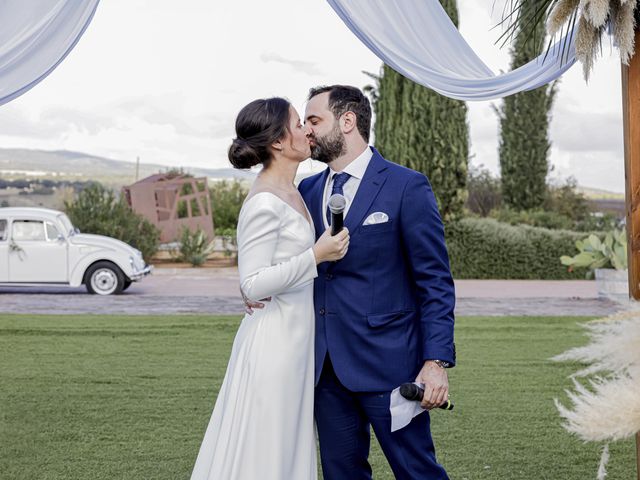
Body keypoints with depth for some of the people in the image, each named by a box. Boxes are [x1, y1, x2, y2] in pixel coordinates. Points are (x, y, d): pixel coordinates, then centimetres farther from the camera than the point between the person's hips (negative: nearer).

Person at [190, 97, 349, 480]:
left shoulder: (292, 192, 10)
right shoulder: (264, 203, -18)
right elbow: (253, 284, -20)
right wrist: (317, 256, -22)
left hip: (296, 337, 9)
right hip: (274, 339, -9)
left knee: (287, 445, 14)